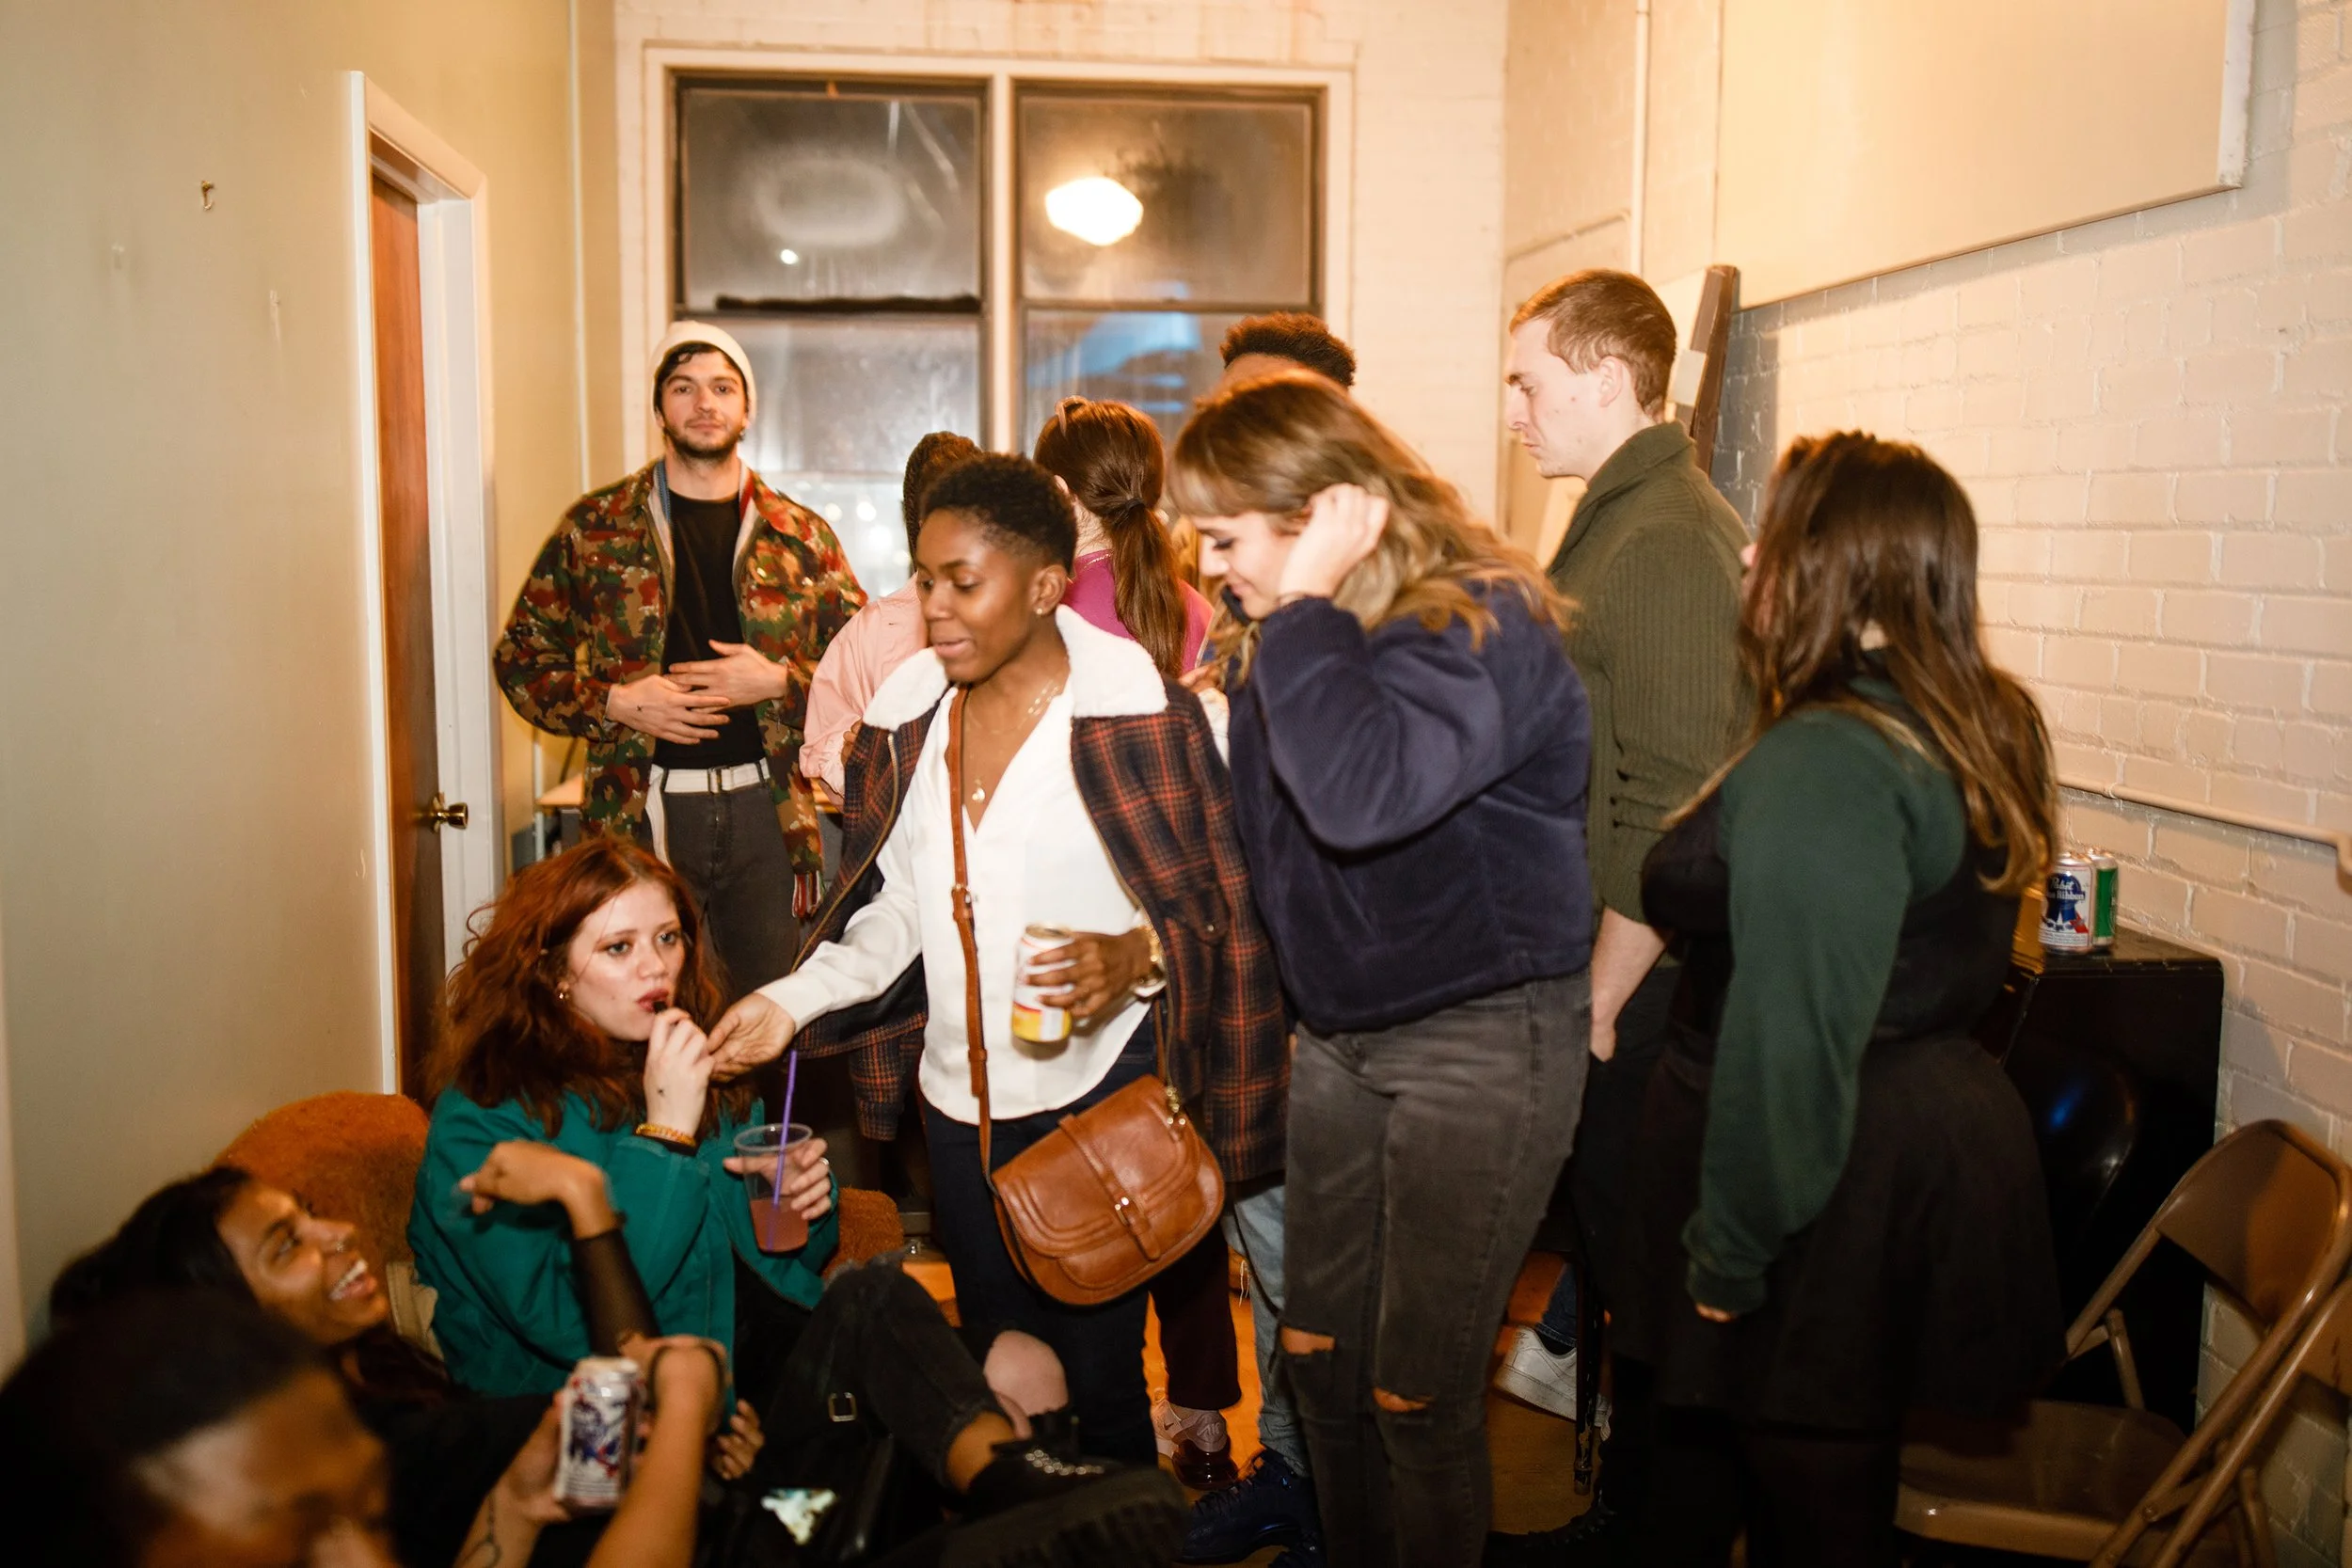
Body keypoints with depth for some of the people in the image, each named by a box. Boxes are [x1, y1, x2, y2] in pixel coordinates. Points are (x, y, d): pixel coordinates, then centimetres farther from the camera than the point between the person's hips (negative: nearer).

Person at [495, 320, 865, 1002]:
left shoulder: (800, 536, 6)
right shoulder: (595, 528, 4)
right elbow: (521, 655, 7)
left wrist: (778, 682, -10)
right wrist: (614, 703, -9)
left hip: (765, 805, 1)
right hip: (642, 808, -1)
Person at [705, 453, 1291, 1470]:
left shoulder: (1137, 710, -11)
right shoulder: (908, 711, 5)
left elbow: (1217, 908, -7)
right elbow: (895, 910, 11)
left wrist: (1135, 955, -26)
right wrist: (793, 1002, -2)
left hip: (1100, 1091, -5)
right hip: (961, 1099, 5)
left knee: (1097, 1374, 2)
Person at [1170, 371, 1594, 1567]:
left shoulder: (1481, 630, -22)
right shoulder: (1275, 649, 4)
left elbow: (1360, 795, -41)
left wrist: (1308, 606, -30)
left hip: (1480, 1036, -8)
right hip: (1336, 1037, 8)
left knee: (1417, 1397, 3)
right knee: (1318, 1357, 17)